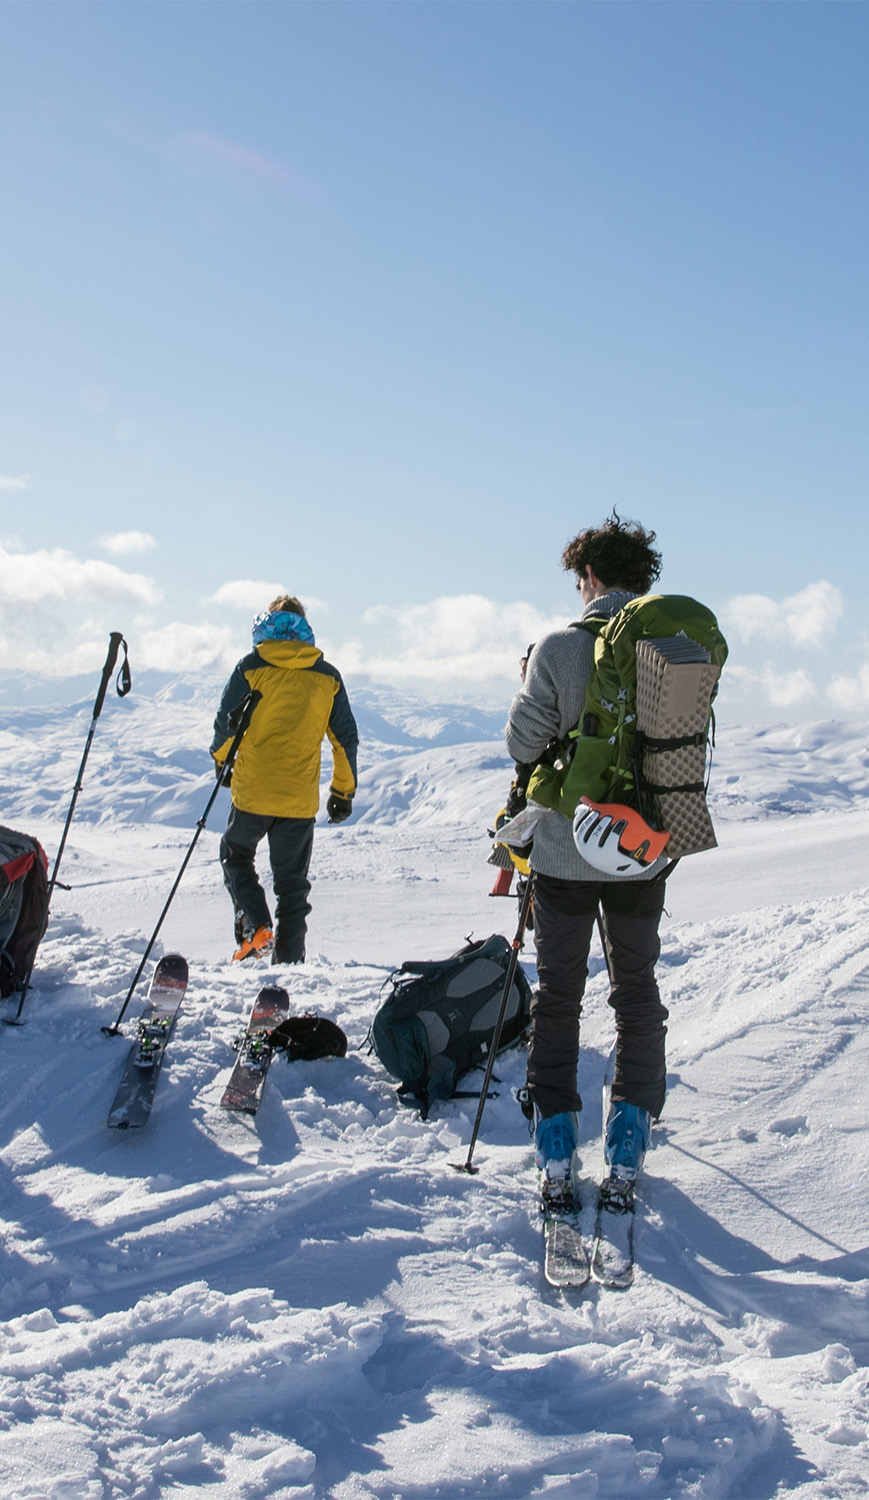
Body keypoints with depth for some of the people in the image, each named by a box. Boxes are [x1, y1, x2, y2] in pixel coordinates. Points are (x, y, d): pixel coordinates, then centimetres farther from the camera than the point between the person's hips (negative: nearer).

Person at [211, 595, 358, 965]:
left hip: (253, 789, -2)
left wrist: (221, 758, 20)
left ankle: (254, 924, 2)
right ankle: (288, 961, 12)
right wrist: (344, 791, 15)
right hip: (301, 798, 2)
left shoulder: (252, 667, -4)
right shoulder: (328, 677, 4)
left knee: (235, 855, 22)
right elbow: (346, 739, 6)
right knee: (292, 883, 13)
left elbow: (226, 722, -1)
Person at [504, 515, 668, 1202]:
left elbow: (523, 741, -12)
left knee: (557, 991, 12)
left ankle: (555, 1127, 13)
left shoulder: (559, 648, -14)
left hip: (566, 851, -2)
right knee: (637, 990, 16)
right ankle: (632, 1127, 17)